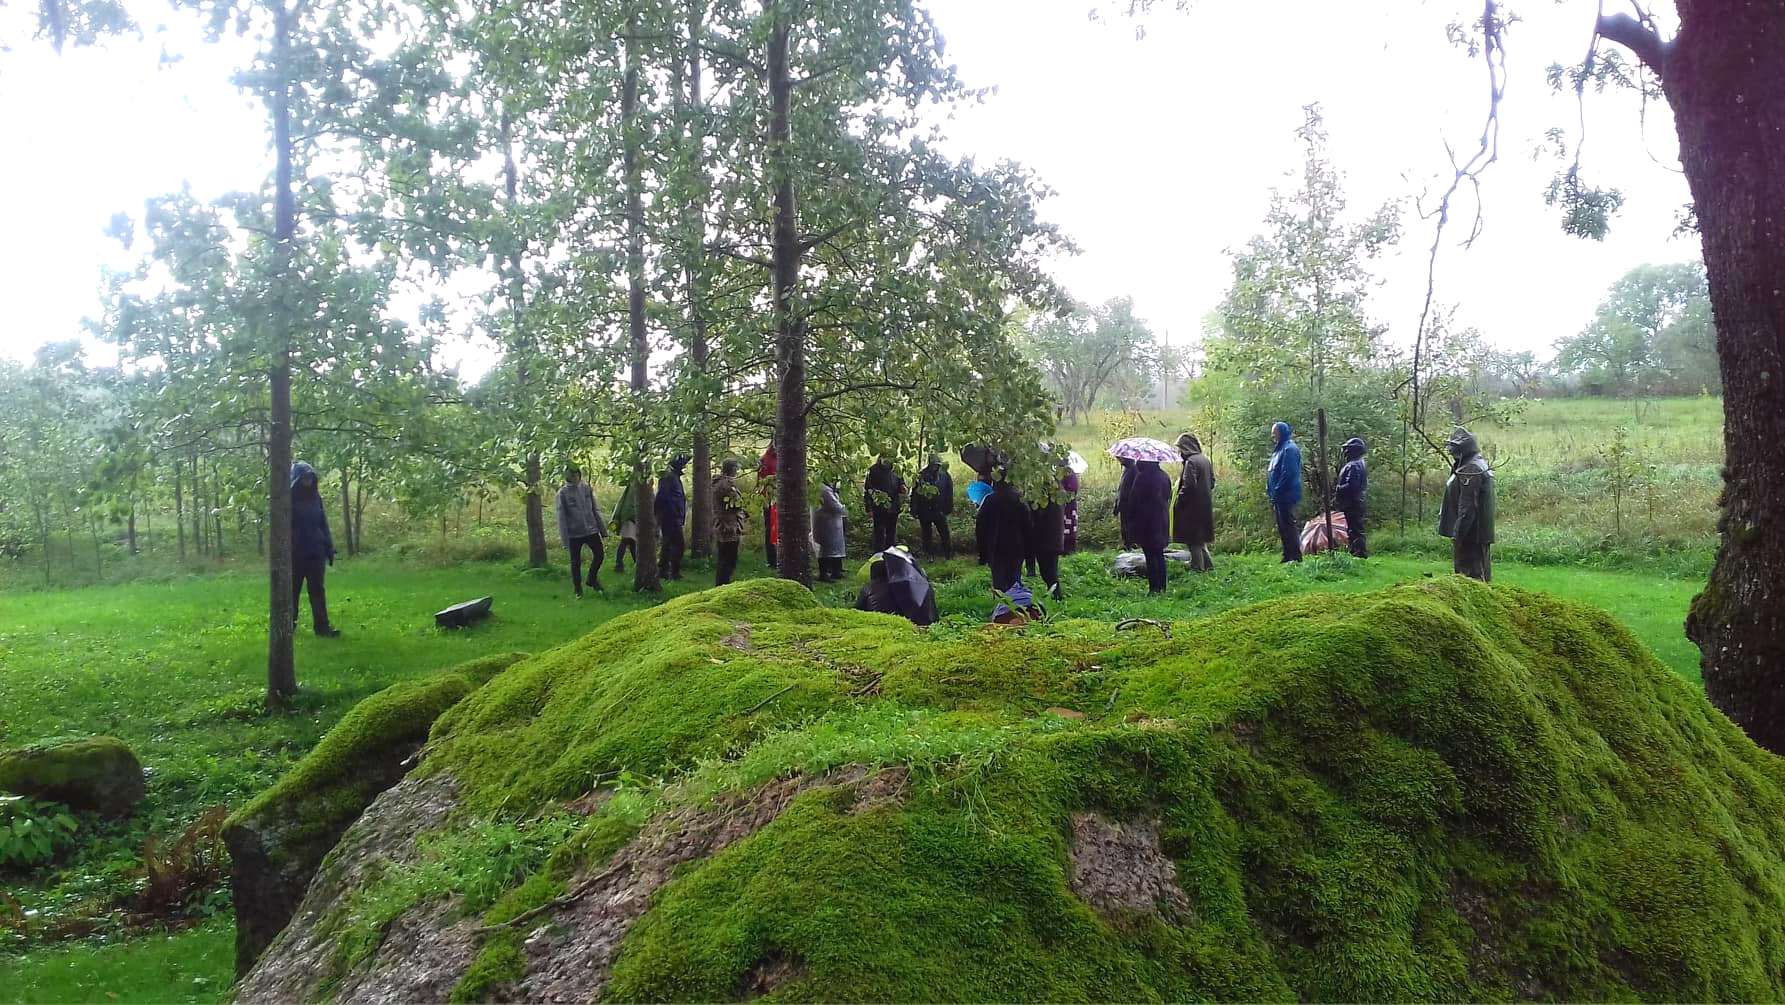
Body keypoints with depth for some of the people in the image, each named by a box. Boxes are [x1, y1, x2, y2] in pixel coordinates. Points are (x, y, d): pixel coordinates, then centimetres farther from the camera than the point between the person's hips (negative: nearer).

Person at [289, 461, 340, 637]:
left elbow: (323, 524, 11)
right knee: (291, 590, 7)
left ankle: (322, 625, 5)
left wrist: (329, 548, 7)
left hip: (315, 552, 4)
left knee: (318, 590, 4)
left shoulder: (315, 497, 7)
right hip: (294, 553, -4)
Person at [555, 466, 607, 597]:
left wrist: (602, 529, 7)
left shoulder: (587, 488, 1)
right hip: (574, 534, -3)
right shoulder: (562, 493, -8)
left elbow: (595, 510, 7)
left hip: (591, 530, 3)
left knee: (599, 555, 4)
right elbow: (561, 517, -8)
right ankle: (578, 590, 22)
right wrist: (564, 539, -11)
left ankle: (592, 579, 28)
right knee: (575, 563, 7)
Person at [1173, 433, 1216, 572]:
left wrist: (1178, 501, -13)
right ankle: (1208, 563, 21)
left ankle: (1197, 565, 8)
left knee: (1193, 537, 2)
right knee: (1200, 535, 19)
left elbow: (1189, 485, -23)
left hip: (1193, 505, -9)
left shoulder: (1191, 462, -19)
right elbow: (1212, 481, 14)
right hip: (1205, 505, 9)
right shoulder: (1206, 459, 8)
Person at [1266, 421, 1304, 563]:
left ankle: (1295, 556, -6)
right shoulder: (1279, 449, 18)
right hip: (1279, 497, 10)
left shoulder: (1289, 449, -13)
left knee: (1288, 526, -8)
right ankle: (1288, 556, 17)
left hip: (1286, 497, -10)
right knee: (1282, 528, 12)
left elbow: (1288, 474, -21)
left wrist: (1276, 493, -18)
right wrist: (1272, 495, 17)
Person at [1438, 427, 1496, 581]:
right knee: (1481, 576, 15)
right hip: (1481, 534, 11)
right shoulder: (1480, 464, 16)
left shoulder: (1470, 470, -18)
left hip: (1469, 535, -11)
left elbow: (1467, 507, -23)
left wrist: (1458, 534, -20)